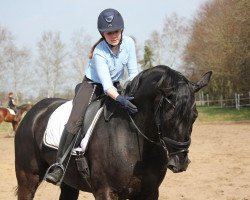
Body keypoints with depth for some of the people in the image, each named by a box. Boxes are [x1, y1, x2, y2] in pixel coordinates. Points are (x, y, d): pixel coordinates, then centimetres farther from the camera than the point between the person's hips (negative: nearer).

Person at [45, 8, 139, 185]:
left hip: (116, 87, 6)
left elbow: (133, 72, -4)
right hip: (93, 86, -5)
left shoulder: (128, 43, -13)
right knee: (75, 121, -25)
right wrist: (120, 99, -52)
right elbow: (106, 84, -36)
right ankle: (60, 164, -26)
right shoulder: (99, 53, -26)